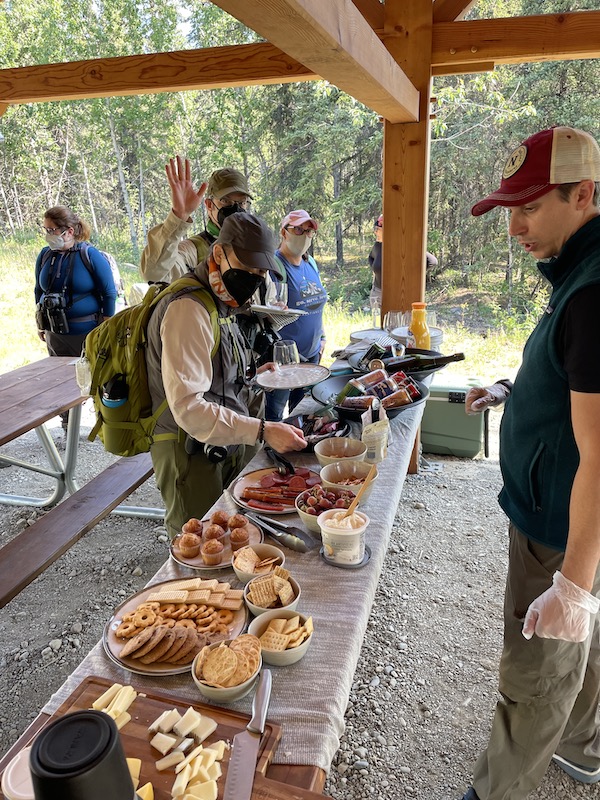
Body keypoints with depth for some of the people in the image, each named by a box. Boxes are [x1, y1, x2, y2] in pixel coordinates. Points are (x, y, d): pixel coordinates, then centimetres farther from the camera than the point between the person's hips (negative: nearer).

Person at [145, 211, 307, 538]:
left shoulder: (221, 303, 11)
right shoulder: (187, 308, -21)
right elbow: (188, 407, -29)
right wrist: (261, 431, -32)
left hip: (228, 446, 9)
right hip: (191, 455, -9)